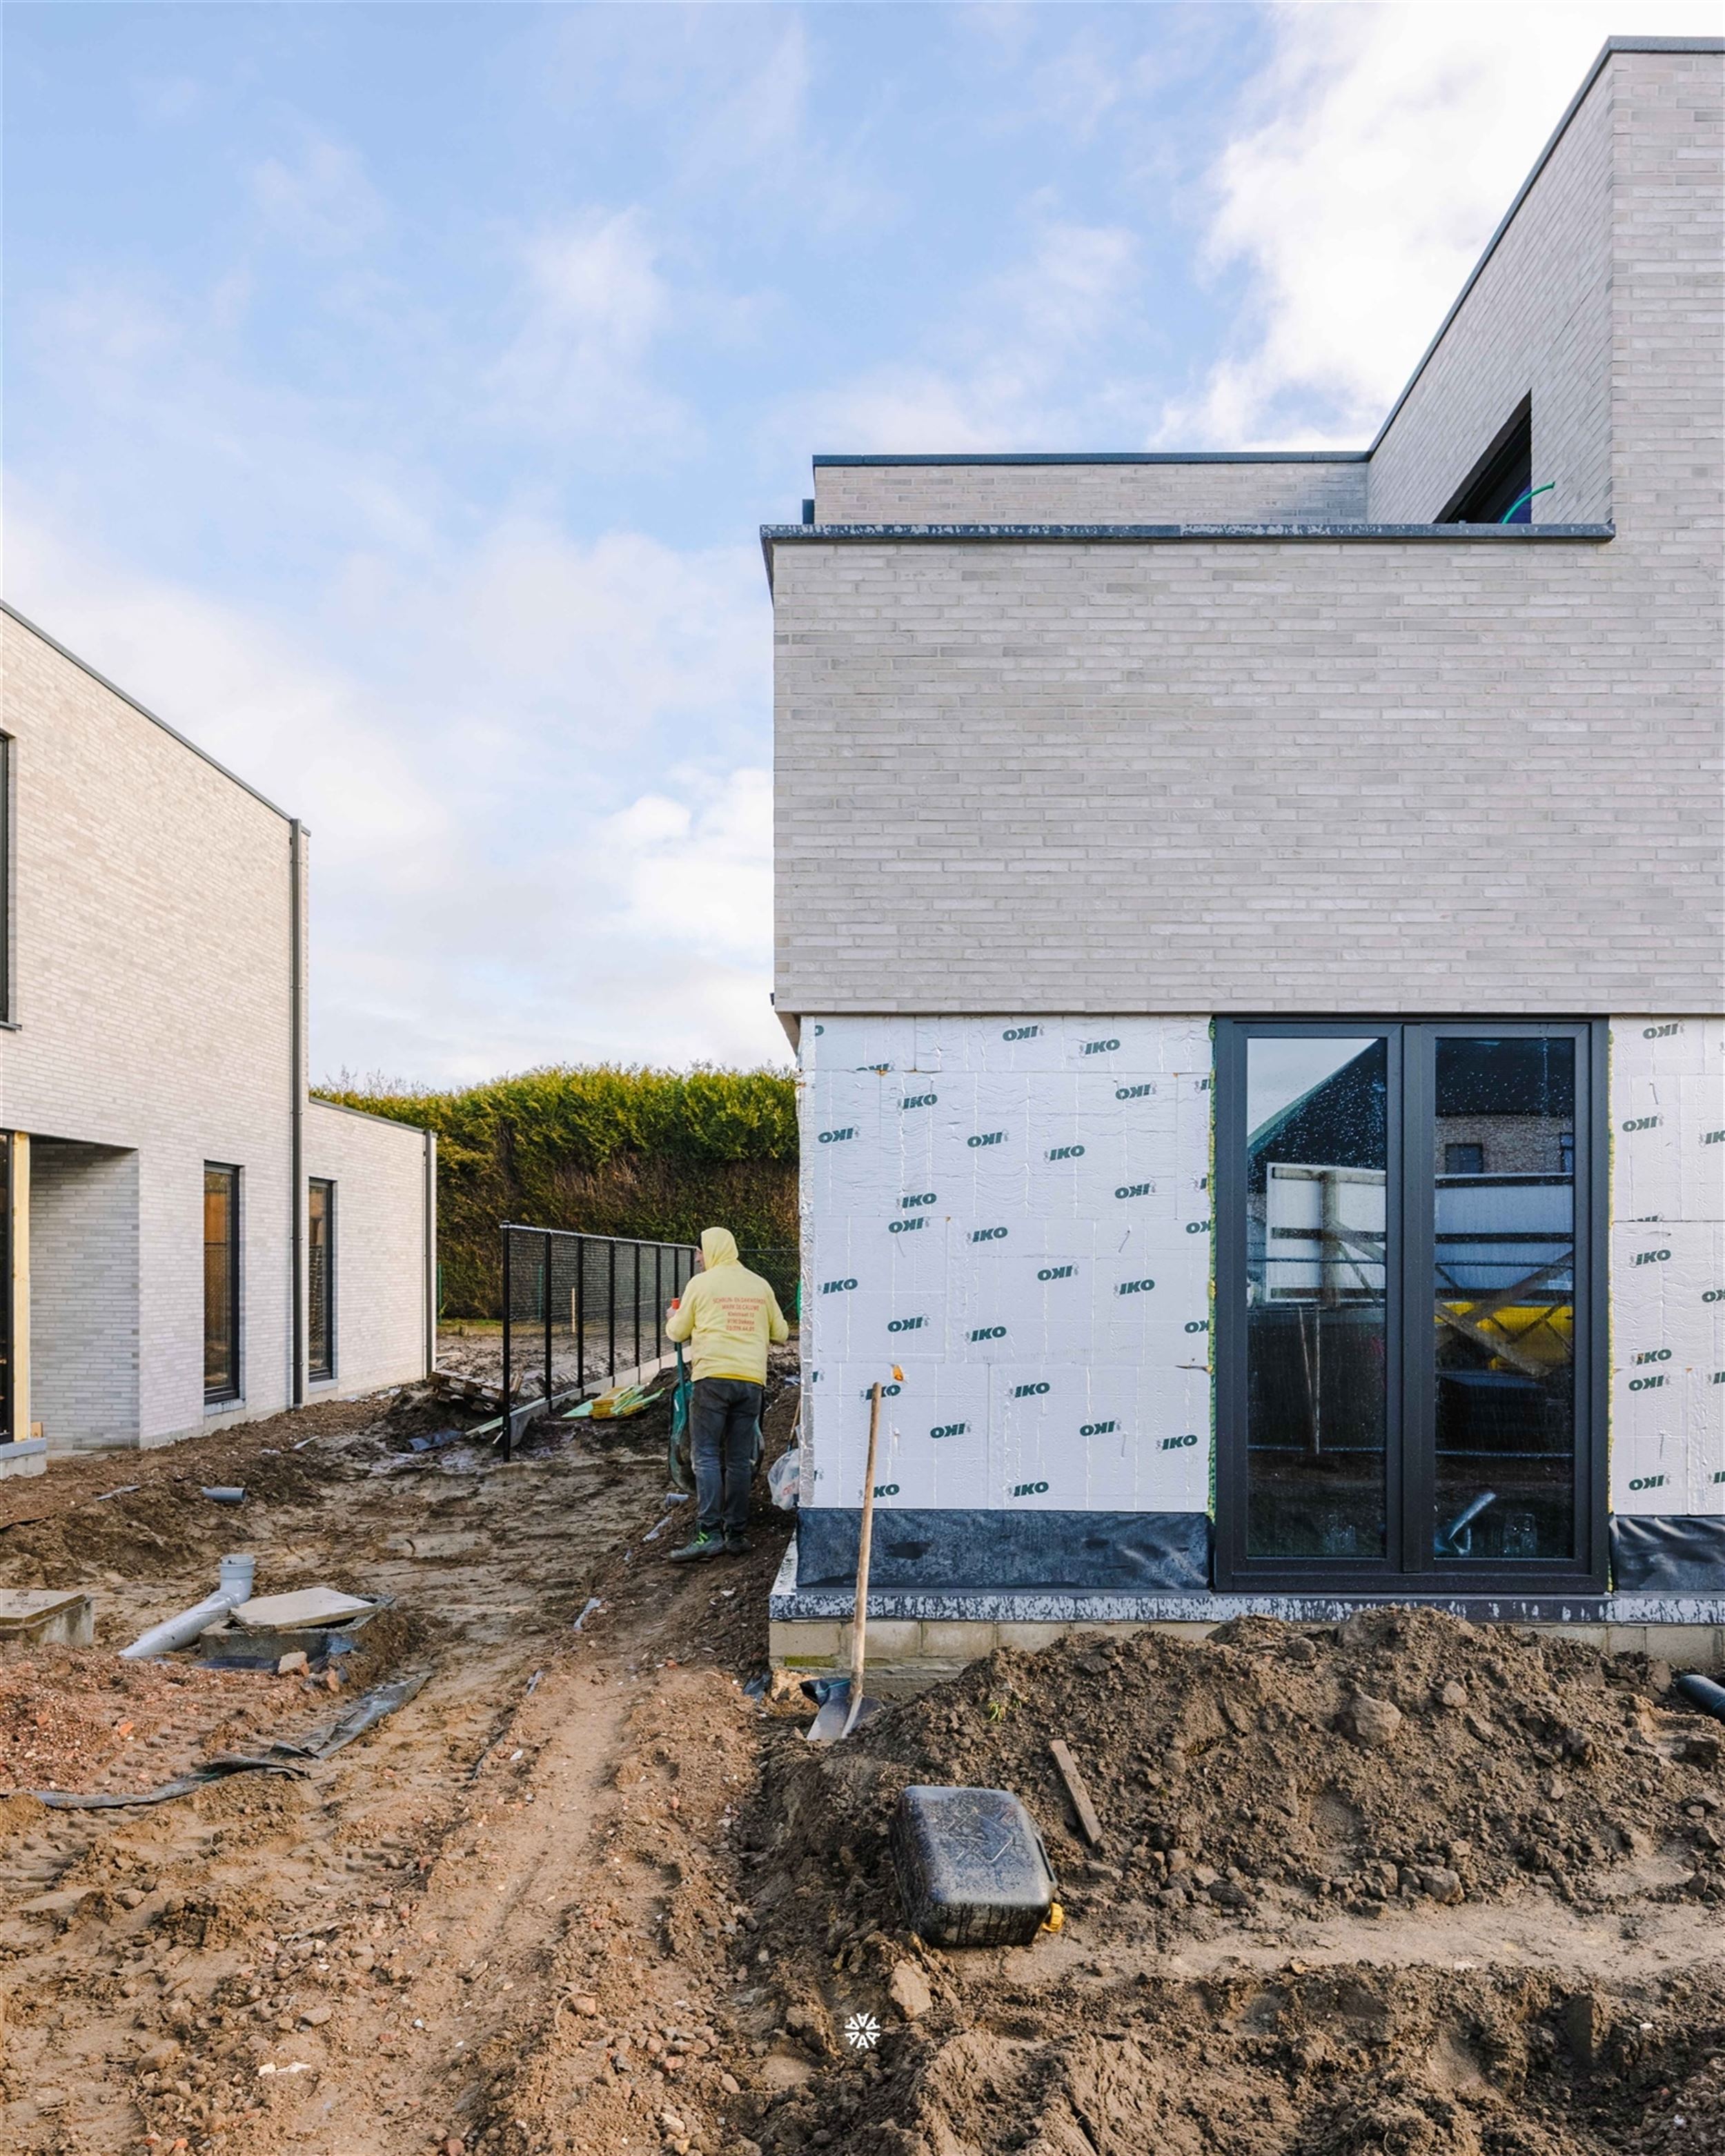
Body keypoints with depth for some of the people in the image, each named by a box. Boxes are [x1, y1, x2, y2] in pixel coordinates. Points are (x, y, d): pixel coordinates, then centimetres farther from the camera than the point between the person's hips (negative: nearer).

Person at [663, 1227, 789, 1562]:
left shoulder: (701, 1283, 1)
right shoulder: (760, 1285, 13)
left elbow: (678, 1332, 8)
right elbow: (781, 1332, 19)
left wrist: (673, 1318, 31)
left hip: (713, 1377, -4)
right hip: (752, 1380, 4)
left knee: (706, 1455, -4)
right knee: (740, 1460, 8)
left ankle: (709, 1534, -13)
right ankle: (735, 1535, 10)